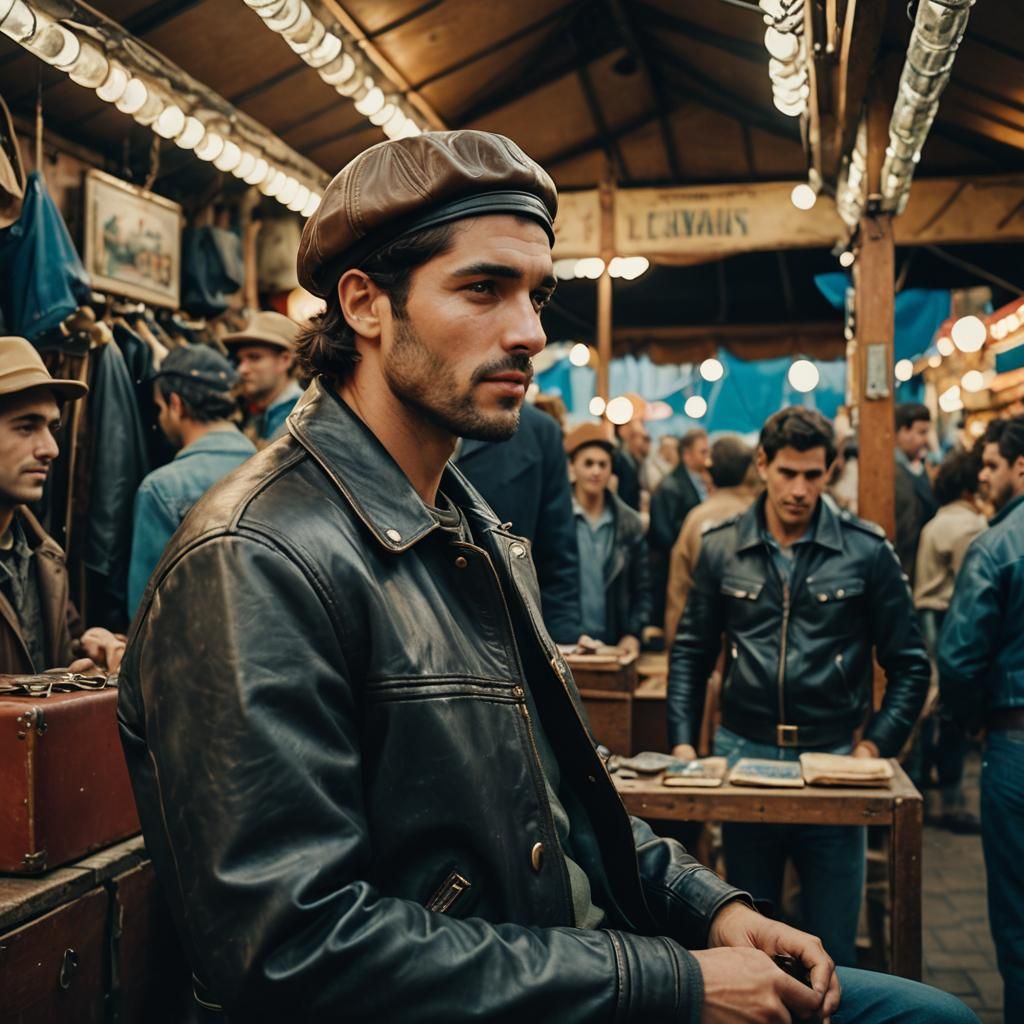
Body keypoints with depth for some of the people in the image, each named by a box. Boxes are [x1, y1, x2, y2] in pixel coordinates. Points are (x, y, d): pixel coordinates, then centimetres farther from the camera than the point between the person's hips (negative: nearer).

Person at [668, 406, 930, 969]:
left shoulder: (866, 550, -4)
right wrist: (682, 741, 1)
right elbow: (691, 652, 8)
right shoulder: (721, 547, 1)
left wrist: (878, 743, -8)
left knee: (832, 946, 9)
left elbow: (908, 663, 1)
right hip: (743, 754, 2)